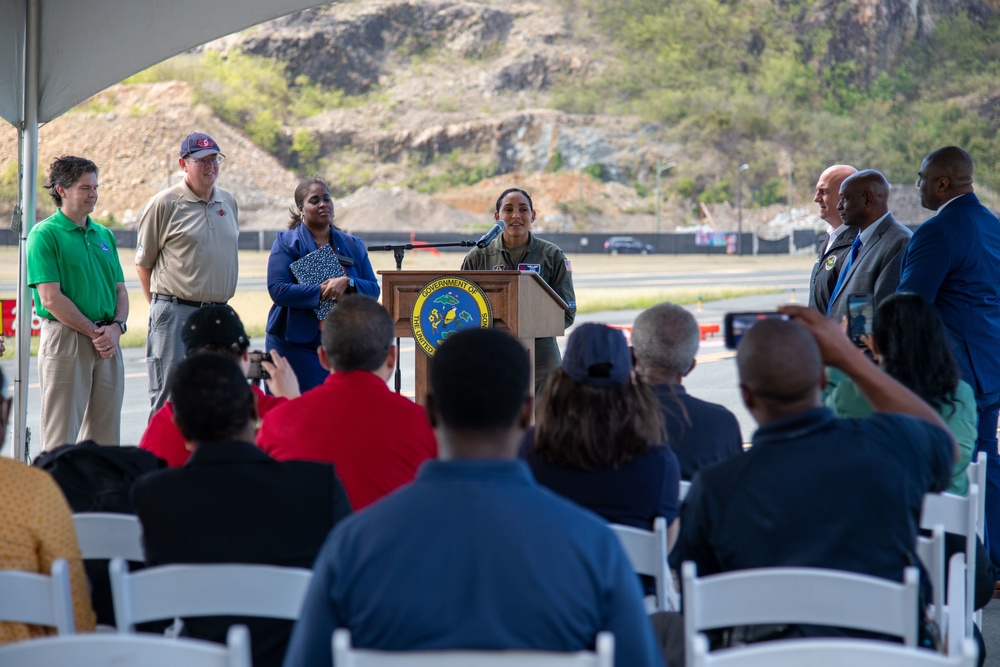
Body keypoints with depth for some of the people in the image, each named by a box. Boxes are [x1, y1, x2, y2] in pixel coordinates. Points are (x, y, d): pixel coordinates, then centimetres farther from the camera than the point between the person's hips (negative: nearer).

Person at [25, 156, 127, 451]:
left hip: (108, 344, 6)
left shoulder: (104, 235, 16)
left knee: (105, 436, 7)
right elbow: (51, 298, -12)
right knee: (62, 438, -5)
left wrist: (115, 327, -4)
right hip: (66, 340, -6)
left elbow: (121, 290, 16)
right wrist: (94, 332, -11)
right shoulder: (45, 234, -5)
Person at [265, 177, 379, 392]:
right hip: (295, 344, -3)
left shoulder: (353, 246, 14)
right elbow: (277, 290, -11)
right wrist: (321, 291, -15)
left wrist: (348, 284, -14)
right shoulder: (286, 243, 1)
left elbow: (373, 290, 6)